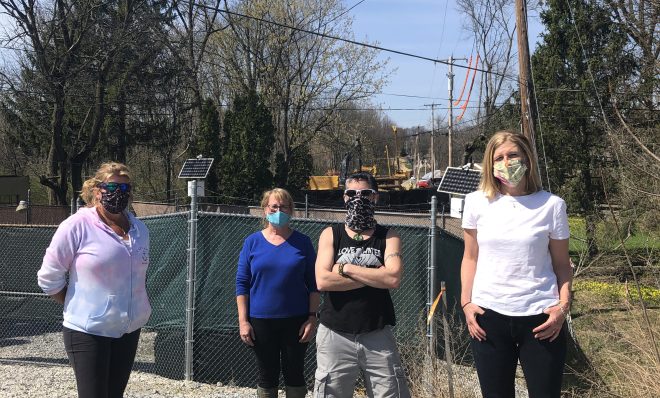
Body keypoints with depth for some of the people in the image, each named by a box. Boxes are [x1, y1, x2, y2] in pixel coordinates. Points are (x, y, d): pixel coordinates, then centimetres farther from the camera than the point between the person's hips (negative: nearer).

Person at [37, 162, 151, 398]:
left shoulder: (140, 230, 5)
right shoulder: (76, 226, -13)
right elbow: (49, 278, -6)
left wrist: (138, 309, 13)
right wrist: (78, 307, -1)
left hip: (129, 331, 6)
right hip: (88, 332, -6)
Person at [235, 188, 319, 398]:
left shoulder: (302, 242, -1)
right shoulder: (252, 242, 0)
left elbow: (313, 284, 1)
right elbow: (242, 284, 0)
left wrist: (312, 317, -5)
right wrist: (243, 321, -5)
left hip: (296, 321, 0)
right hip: (261, 321, 1)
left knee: (294, 373, 9)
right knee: (267, 375, 10)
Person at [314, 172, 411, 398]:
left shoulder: (388, 237, 5)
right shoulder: (330, 235, 5)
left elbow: (393, 279, -13)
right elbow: (323, 281, -10)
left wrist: (346, 268, -10)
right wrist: (376, 276, -9)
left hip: (378, 337, 0)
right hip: (335, 336, 0)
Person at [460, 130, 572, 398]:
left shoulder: (551, 205, -1)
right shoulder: (477, 202, 2)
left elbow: (561, 264, 4)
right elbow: (470, 258, 9)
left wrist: (563, 306, -8)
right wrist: (466, 303, 1)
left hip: (540, 317, -1)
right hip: (488, 316, 1)